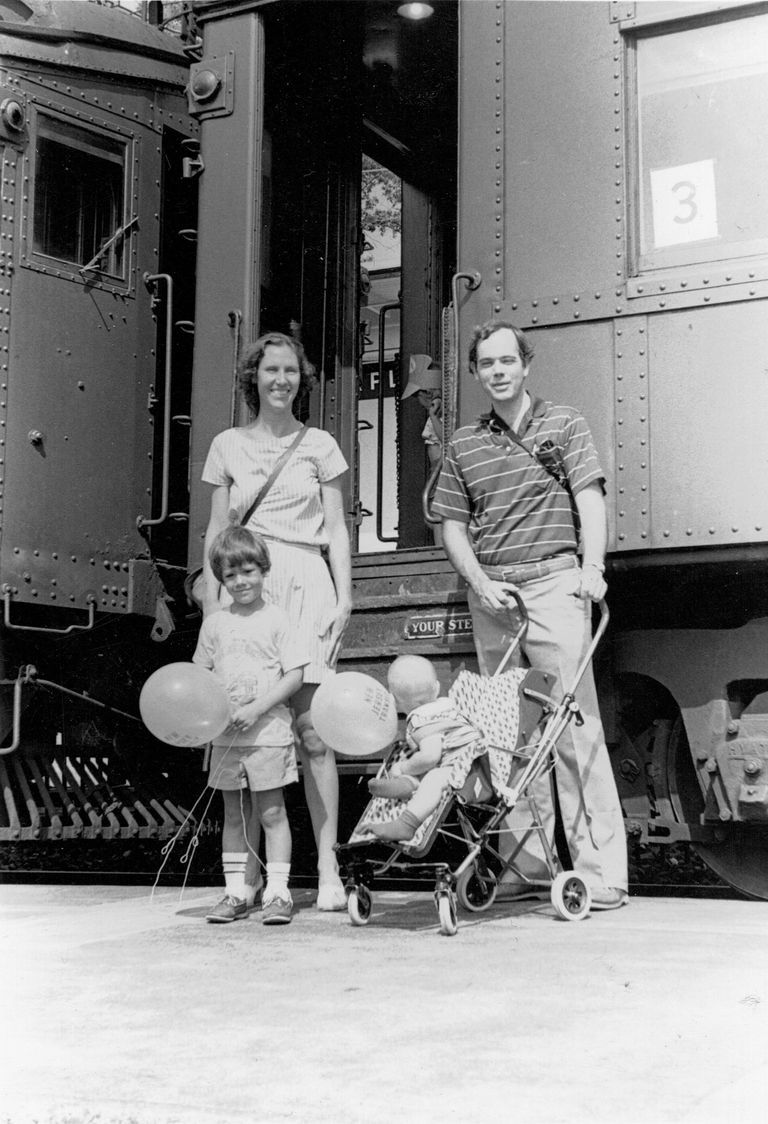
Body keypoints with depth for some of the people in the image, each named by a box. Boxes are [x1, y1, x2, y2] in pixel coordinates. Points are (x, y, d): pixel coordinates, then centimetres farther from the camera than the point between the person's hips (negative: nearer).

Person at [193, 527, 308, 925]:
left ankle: (277, 892, 2)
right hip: (225, 736, 4)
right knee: (234, 815, 9)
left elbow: (295, 675, -7)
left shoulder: (275, 620, -3)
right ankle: (236, 892, 15)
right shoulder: (214, 623, 8)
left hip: (268, 731, -4)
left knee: (271, 811, -1)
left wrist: (257, 708, -15)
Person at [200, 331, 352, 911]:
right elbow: (216, 530, 14)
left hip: (306, 581, -1)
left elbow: (337, 529, 9)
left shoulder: (319, 445, 10)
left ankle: (328, 870, -5)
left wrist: (344, 596, 0)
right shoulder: (228, 446, 13)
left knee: (313, 729, -8)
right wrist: (211, 599, 6)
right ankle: (249, 871, 6)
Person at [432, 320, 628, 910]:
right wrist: (480, 582, -3)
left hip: (554, 581, -4)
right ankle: (526, 864, 10)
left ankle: (600, 867, -8)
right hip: (491, 592, 4)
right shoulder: (463, 445, 15)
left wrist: (592, 565, -16)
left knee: (573, 720, -9)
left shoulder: (563, 423, 9)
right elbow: (453, 525, 14)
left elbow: (590, 497, -1)